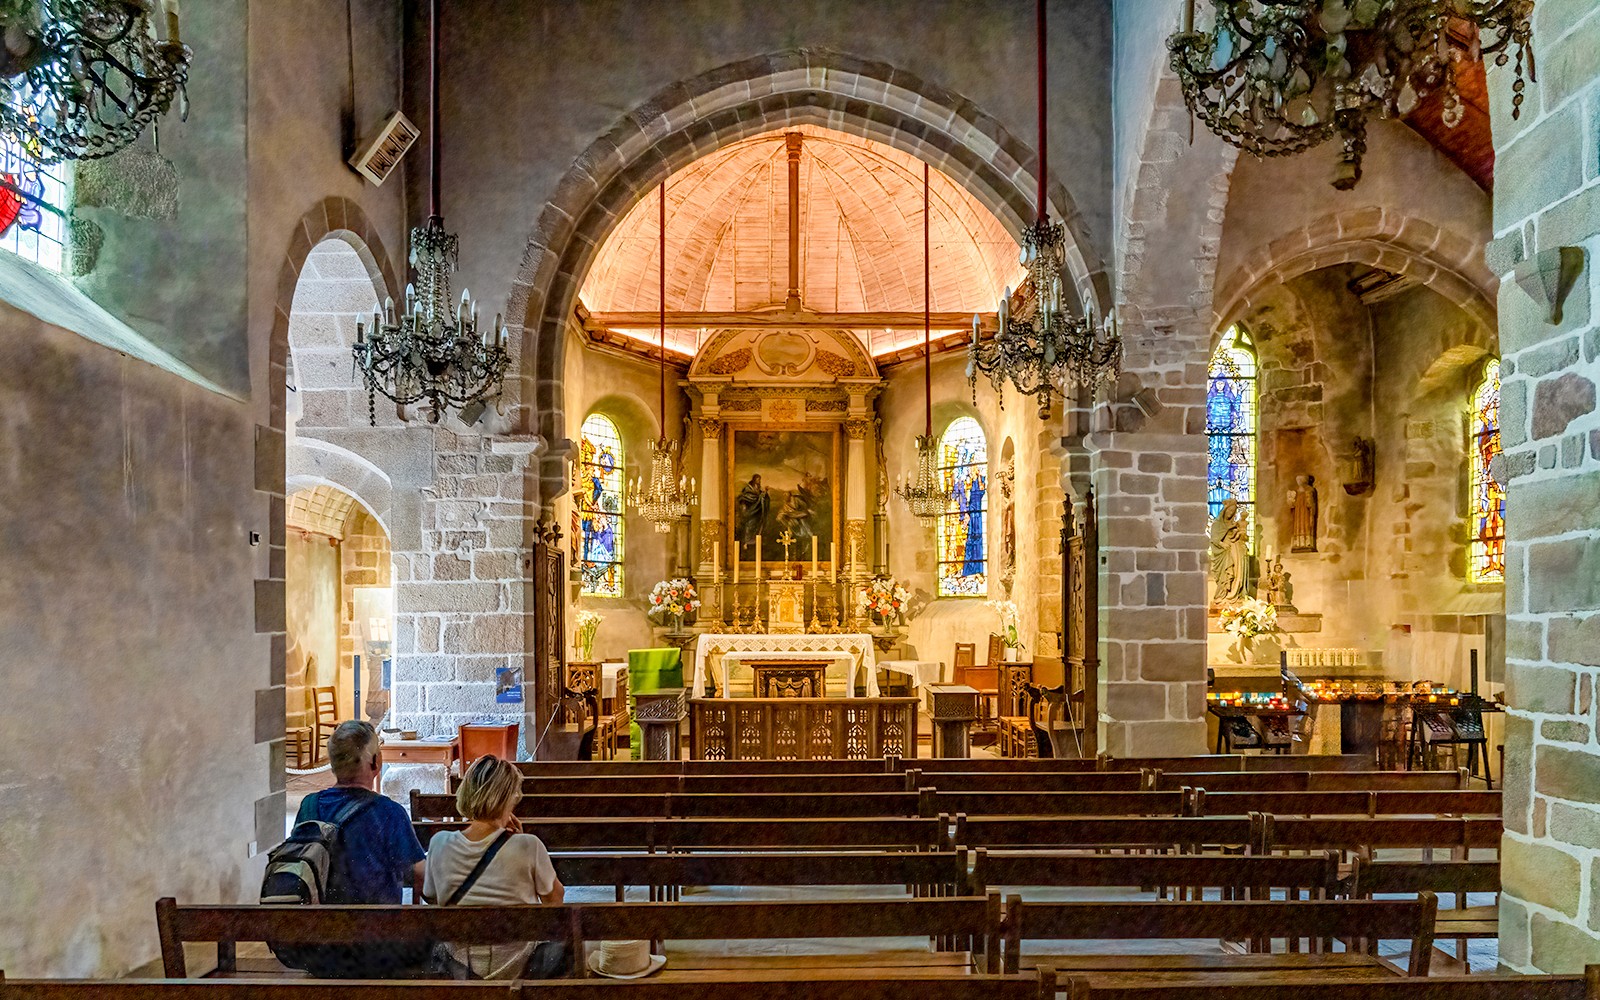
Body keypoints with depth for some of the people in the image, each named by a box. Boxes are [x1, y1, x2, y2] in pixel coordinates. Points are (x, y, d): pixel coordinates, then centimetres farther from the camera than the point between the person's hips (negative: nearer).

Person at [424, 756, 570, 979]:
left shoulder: (440, 844, -13)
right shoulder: (527, 846, -22)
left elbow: (431, 897, 6)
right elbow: (555, 899, -4)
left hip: (460, 968, 4)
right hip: (518, 969, -4)